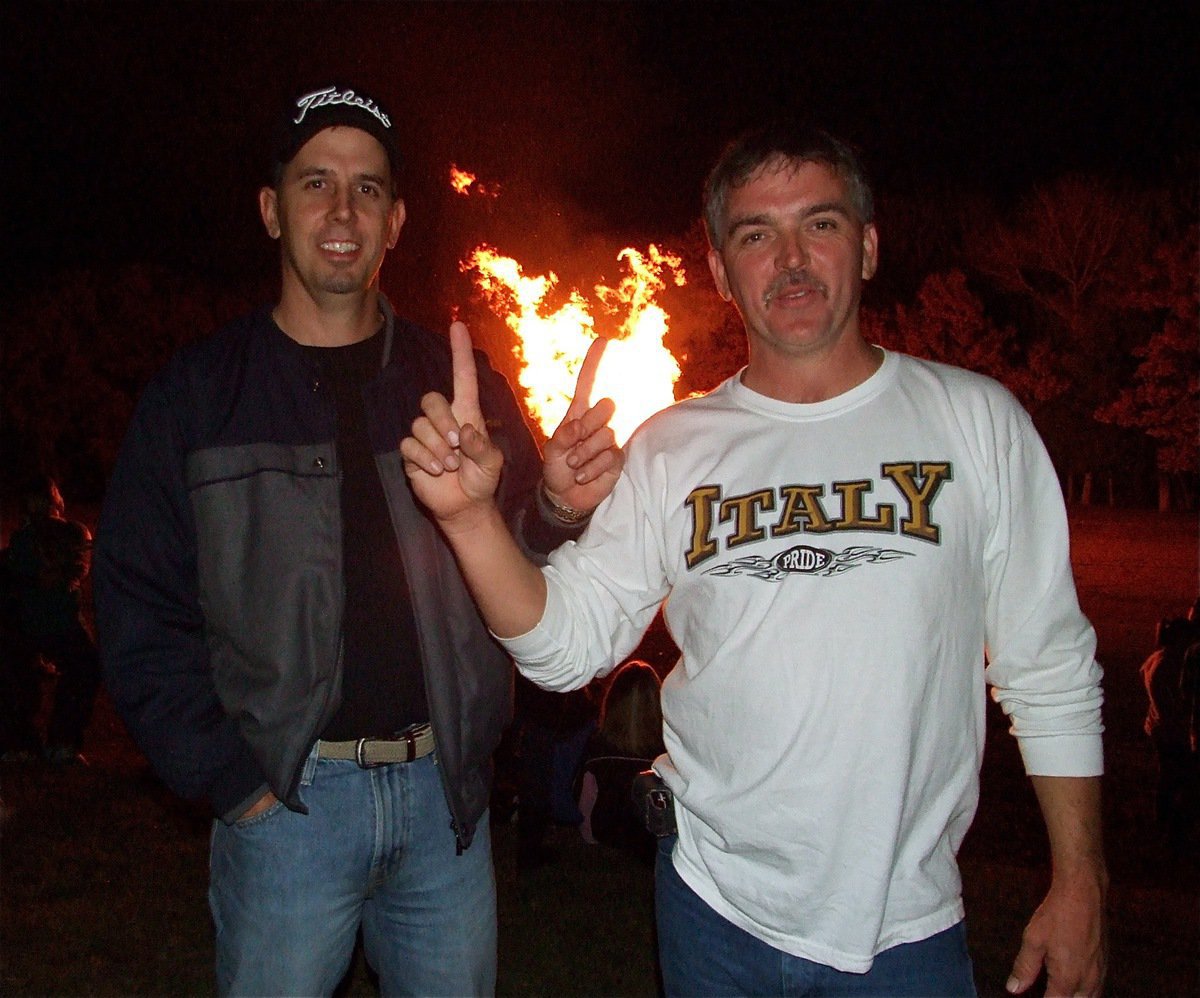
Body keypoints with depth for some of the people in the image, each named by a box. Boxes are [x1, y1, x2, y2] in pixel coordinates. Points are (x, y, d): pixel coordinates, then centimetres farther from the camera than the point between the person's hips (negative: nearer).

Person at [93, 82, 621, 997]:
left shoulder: (460, 385, 6)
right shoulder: (199, 393, -1)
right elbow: (142, 617, -3)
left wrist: (564, 510, -16)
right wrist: (233, 781, -10)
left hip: (444, 790, 3)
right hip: (289, 798, -2)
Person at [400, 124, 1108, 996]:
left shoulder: (976, 419, -3)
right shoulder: (672, 450, 0)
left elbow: (1051, 671, -1)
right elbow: (565, 644, -4)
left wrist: (1080, 884, -2)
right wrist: (472, 514, -20)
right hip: (717, 908, 2)